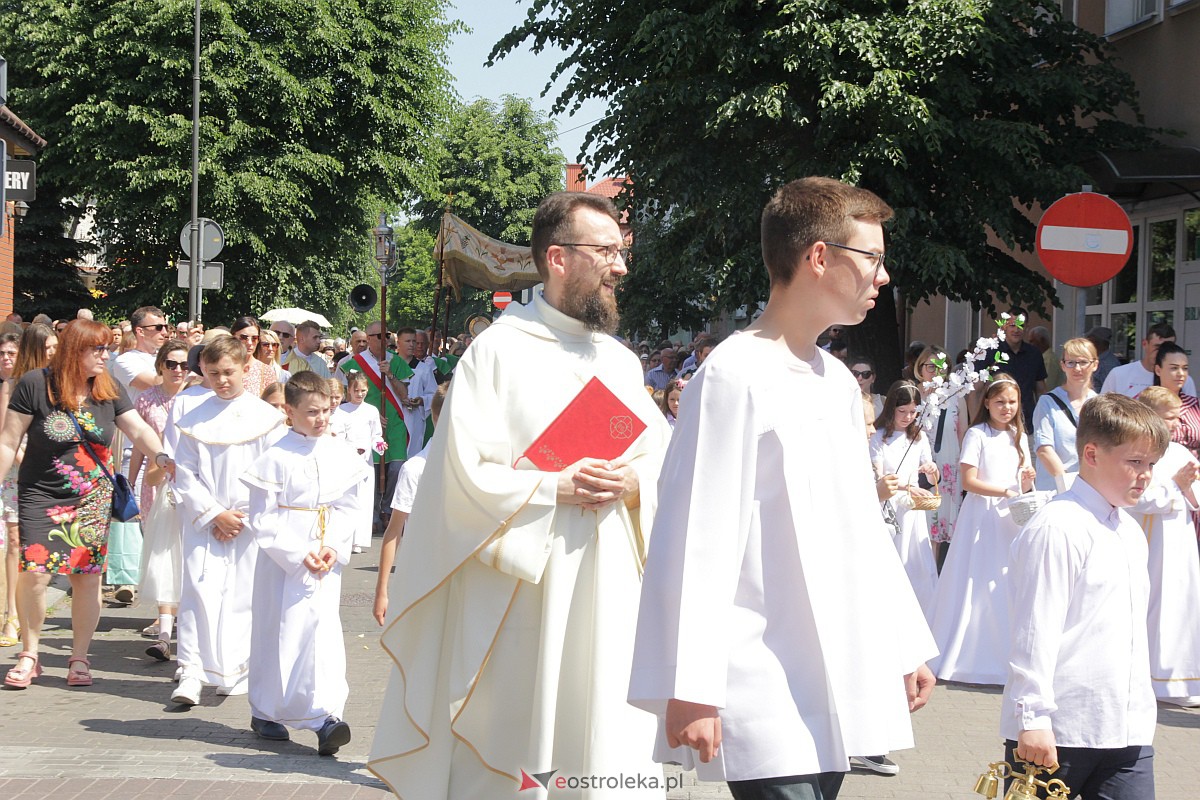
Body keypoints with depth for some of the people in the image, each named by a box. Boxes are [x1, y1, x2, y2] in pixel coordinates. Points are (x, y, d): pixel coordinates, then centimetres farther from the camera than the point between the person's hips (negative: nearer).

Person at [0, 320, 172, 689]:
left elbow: (139, 430, -2)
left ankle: (79, 658, 13)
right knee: (34, 572, -12)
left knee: (88, 575, 0)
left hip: (94, 498, 3)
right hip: (41, 496, -3)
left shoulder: (109, 389, 3)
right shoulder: (35, 384, -8)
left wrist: (163, 457, -19)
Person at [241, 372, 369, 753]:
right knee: (279, 632, 4)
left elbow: (346, 507, 8)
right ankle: (264, 712, 20)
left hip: (326, 560, 3)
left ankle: (325, 715, -8)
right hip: (282, 560, -3)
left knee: (324, 629, -7)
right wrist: (298, 554, -14)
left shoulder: (341, 454, 4)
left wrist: (334, 547, -8)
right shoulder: (276, 457, -9)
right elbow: (261, 520, -9)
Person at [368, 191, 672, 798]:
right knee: (503, 750, 0)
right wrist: (553, 489, -17)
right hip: (518, 590, -5)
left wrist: (632, 485, -6)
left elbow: (663, 459, 15)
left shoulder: (621, 362, 14)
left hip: (606, 591, 5)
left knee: (603, 745, 5)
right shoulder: (499, 350, -4)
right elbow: (463, 472, -10)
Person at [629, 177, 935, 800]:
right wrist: (690, 690, -19)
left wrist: (905, 644, 22)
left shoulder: (837, 381, 15)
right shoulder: (735, 376, -11)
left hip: (843, 682, 8)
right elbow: (698, 538, -15)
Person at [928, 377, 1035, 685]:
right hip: (982, 516, -5)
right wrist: (1006, 492, -20)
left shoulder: (1018, 437, 14)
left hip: (1011, 517, 5)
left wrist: (1027, 480, -5)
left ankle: (1003, 658, 9)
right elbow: (968, 481, -11)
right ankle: (967, 657, 5)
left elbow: (1021, 485, 17)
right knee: (977, 586, -4)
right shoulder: (977, 435, -4)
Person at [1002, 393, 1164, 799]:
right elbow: (1035, 629, -17)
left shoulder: (1131, 532, 17)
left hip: (1128, 730, 8)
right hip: (1057, 733, -8)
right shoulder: (1058, 528, -13)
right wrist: (1034, 717, -19)